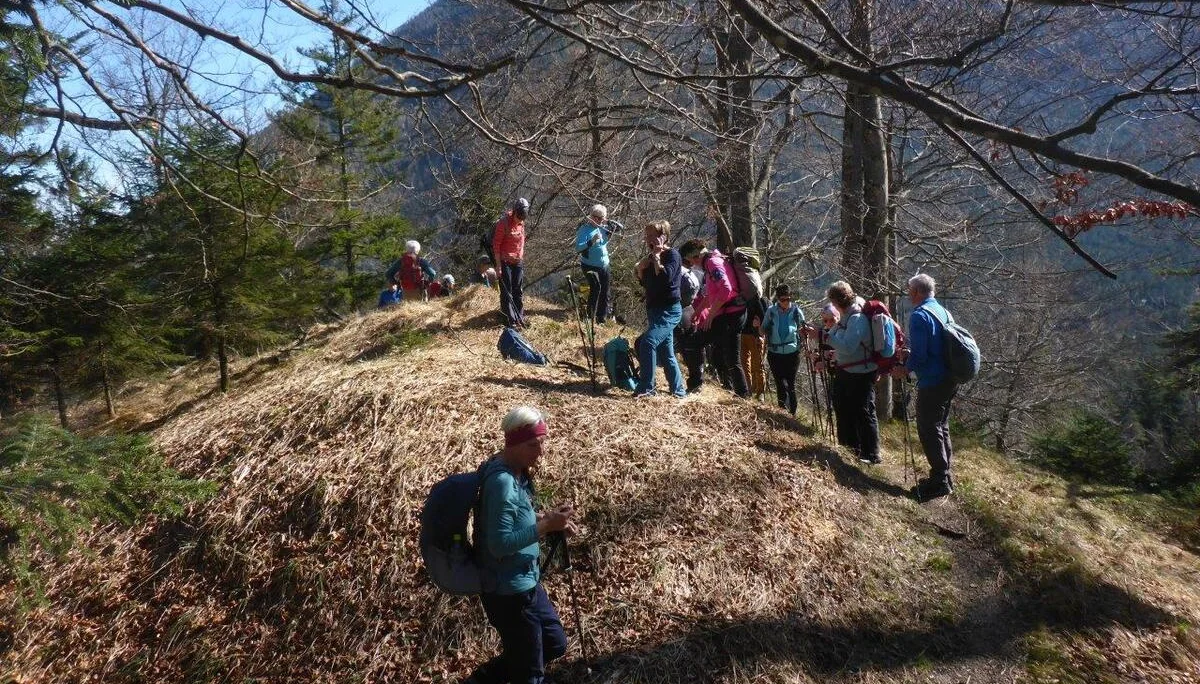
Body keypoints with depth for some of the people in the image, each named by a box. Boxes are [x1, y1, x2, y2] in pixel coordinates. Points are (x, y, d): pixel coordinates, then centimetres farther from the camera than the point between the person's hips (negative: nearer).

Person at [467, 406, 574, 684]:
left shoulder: (518, 471, 2)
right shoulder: (502, 481, -26)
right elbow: (500, 543, -29)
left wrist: (543, 517, -1)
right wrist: (546, 526, -28)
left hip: (526, 582, 9)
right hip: (508, 590, -9)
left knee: (555, 644, 24)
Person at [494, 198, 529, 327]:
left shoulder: (521, 223, 5)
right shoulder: (503, 223, -15)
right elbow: (496, 245, -14)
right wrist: (498, 265, -15)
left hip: (518, 262, 6)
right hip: (505, 262, -6)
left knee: (518, 291, 11)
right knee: (507, 291, 0)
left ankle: (520, 317, 19)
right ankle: (510, 320, 3)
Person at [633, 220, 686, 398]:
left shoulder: (672, 255, -10)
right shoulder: (652, 257, 14)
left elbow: (665, 277, -27)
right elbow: (644, 282, 19)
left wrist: (656, 256, -19)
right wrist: (640, 269, 1)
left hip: (669, 310, -9)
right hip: (655, 310, 9)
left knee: (647, 342, -23)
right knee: (666, 353, 11)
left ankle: (646, 387, -20)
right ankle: (679, 390, 20)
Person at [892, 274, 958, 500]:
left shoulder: (919, 316, -17)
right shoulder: (944, 312, 12)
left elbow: (919, 354, -21)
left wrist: (905, 370, -4)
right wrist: (910, 354, 23)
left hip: (932, 383, -9)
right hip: (949, 380, 9)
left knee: (928, 430, -3)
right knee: (941, 427, 18)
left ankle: (939, 480, 0)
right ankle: (944, 475, 27)